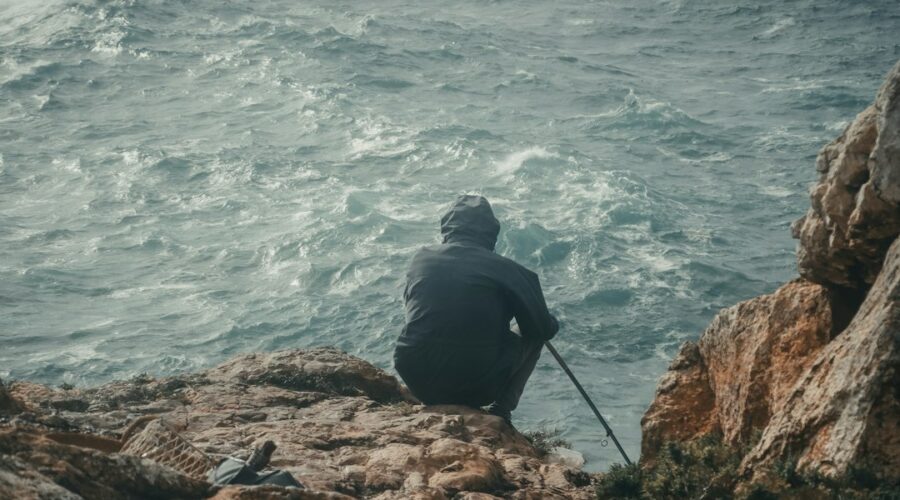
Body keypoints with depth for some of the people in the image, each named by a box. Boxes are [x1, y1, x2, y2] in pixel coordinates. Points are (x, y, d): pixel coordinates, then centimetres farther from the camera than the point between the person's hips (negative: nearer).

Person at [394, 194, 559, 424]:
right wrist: (551, 323, 23)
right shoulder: (504, 269, -7)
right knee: (532, 335, 20)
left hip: (420, 386, 4)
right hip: (478, 387, -4)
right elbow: (541, 329, -2)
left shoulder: (421, 259, 4)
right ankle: (500, 411, 7)